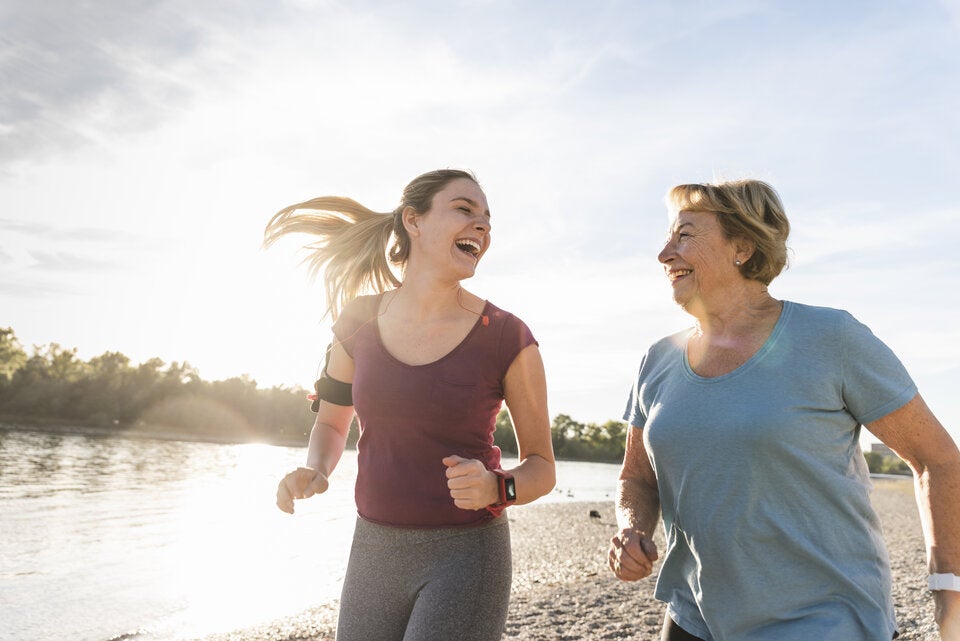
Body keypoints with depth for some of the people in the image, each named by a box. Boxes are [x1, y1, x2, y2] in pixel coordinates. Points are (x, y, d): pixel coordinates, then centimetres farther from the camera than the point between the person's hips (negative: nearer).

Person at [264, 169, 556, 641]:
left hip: (465, 554, -3)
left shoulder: (509, 340, -11)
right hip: (374, 553, 4)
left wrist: (494, 488, -23)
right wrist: (312, 473, -7)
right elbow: (331, 423, 13)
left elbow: (541, 468, -2)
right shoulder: (359, 322, -2)